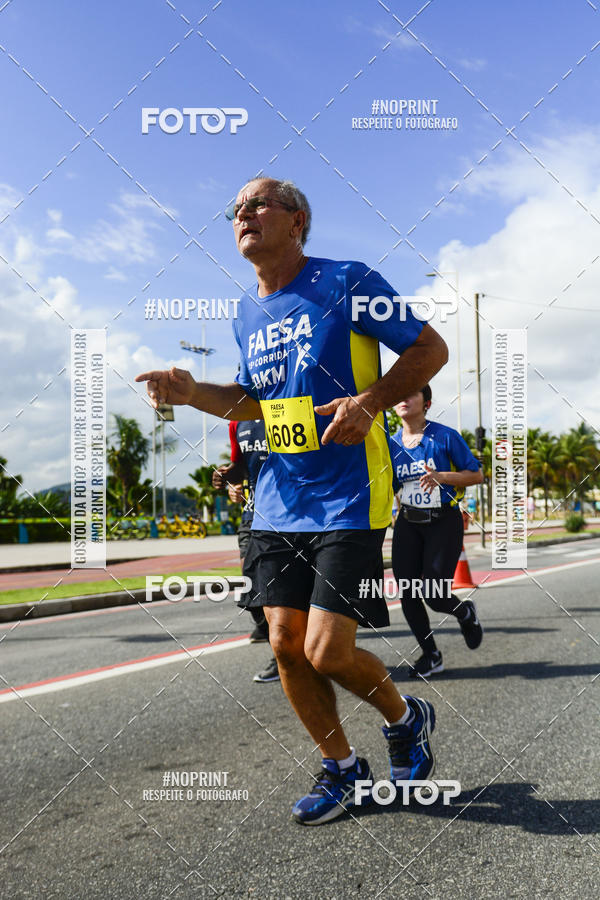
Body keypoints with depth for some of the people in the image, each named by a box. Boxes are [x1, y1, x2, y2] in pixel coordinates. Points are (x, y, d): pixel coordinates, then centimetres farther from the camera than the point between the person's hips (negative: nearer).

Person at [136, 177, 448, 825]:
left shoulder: (348, 283, -6)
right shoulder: (246, 314, 13)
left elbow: (431, 348, -3)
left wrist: (370, 400, -18)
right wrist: (192, 392, 7)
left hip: (348, 500, -6)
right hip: (279, 502, 6)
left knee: (327, 653, -9)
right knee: (286, 645, 4)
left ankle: (406, 719, 24)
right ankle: (342, 770, 26)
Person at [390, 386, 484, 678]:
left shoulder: (445, 436, -8)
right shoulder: (392, 443, 5)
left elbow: (476, 474, -6)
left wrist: (440, 476, -20)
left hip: (443, 522, -4)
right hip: (408, 523, 4)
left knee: (435, 596, -9)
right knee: (407, 593, -3)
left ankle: (465, 612, 29)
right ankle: (430, 655, 18)